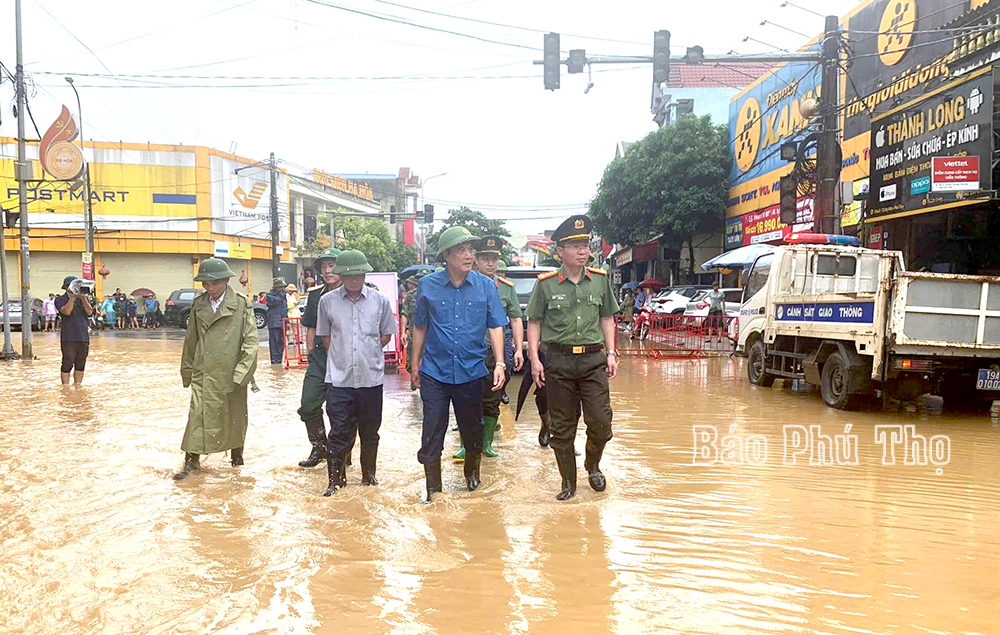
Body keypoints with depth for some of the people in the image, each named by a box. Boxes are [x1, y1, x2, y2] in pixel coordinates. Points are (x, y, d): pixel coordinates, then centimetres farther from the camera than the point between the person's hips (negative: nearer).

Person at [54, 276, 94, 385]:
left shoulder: (84, 299, 15)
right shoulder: (60, 300, 3)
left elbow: (90, 312, -1)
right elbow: (67, 311, -15)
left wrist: (83, 298, -10)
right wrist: (72, 297, -11)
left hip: (83, 337, 4)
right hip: (68, 338, -4)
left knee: (80, 364, 8)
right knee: (67, 364, -6)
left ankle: (77, 386, 17)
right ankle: (65, 387, 0)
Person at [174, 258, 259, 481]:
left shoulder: (242, 304, -7)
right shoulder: (198, 304, 5)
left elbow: (251, 339, -9)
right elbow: (191, 339, 14)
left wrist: (242, 370, -15)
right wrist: (187, 369, 17)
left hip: (231, 372, -2)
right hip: (204, 372, 2)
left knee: (235, 416, 12)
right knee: (198, 413, -2)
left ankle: (236, 452, 32)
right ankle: (192, 459, 9)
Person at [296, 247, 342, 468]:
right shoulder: (316, 295, 9)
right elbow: (311, 328, 17)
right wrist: (311, 353, 11)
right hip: (319, 358, 5)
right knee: (308, 406, 1)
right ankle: (319, 447, 22)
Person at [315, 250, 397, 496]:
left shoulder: (380, 300, 0)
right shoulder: (328, 301, 0)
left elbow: (387, 334, 10)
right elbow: (324, 335, 11)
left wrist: (369, 352, 3)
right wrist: (340, 356, 4)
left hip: (371, 376, 1)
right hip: (339, 378, -1)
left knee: (370, 431, 12)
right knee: (339, 432, 0)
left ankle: (369, 474, 29)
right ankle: (335, 479, 13)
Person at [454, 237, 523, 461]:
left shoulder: (507, 287, 8)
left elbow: (515, 319, 10)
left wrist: (519, 349, 3)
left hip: (496, 353, 3)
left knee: (492, 401, 10)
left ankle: (487, 443, 22)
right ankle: (466, 445, 8)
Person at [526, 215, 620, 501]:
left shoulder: (600, 279, 6)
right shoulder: (546, 283, -2)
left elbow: (607, 318, 14)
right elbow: (534, 322, 2)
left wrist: (611, 353, 6)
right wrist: (534, 359, -5)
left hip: (593, 359, 2)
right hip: (558, 361, -1)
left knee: (601, 422, -2)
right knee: (562, 427, 6)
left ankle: (593, 466, 28)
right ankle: (568, 481, 22)